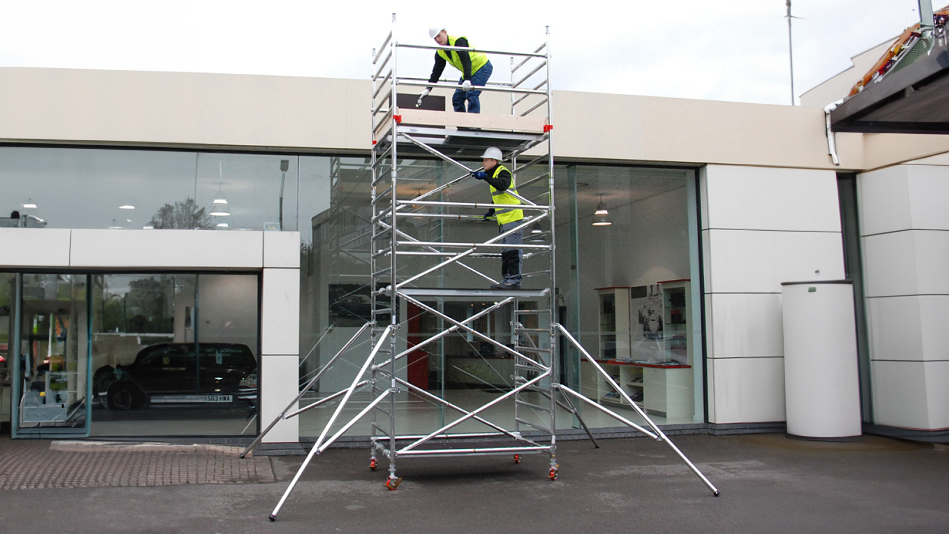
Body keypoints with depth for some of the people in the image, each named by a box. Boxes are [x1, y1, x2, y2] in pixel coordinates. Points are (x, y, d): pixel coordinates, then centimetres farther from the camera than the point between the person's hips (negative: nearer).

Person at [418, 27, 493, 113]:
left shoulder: (458, 41, -26)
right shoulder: (440, 52, -2)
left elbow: (466, 61, -37)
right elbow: (436, 71, 2)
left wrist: (467, 79, -49)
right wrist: (428, 89, -6)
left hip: (482, 66, -8)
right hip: (468, 72, 9)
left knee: (471, 95, -24)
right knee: (457, 98, 2)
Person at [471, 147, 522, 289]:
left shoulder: (503, 172, -11)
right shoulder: (494, 174, 18)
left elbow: (502, 185, -34)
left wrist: (485, 177, -38)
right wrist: (492, 211, 24)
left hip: (513, 217, -10)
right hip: (503, 219, 10)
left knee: (513, 250, -9)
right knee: (505, 251, 11)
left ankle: (515, 280, -9)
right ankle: (507, 279, 16)